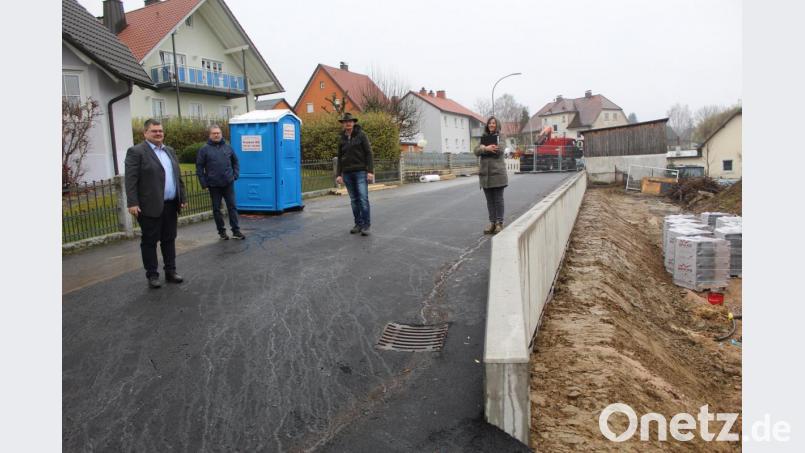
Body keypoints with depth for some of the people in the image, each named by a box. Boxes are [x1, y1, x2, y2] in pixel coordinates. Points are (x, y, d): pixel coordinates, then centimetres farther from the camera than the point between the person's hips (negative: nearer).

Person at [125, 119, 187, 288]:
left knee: (169, 240, 12)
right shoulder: (136, 151, -5)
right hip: (150, 206, -6)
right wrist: (132, 203, -17)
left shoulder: (169, 151, 15)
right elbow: (131, 179, -11)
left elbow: (178, 177, 18)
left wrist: (183, 198, 14)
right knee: (149, 241, 4)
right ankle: (152, 275, 13)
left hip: (171, 205, 6)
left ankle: (170, 271, 22)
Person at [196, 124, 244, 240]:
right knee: (216, 209, 6)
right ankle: (221, 231, 17)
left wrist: (235, 175, 5)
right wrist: (204, 183, -5)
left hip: (228, 183, 1)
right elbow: (199, 167, 0)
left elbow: (235, 162, 17)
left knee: (232, 206, 2)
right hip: (214, 185, -1)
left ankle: (236, 230, 8)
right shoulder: (204, 150, -1)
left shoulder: (228, 148, 7)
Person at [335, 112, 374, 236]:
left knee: (363, 198, -10)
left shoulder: (361, 135, -1)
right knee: (354, 200, 6)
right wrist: (338, 174, 7)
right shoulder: (341, 138, 10)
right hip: (347, 173, 4)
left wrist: (370, 171, -12)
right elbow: (340, 158, 14)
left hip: (361, 171, -4)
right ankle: (358, 224, 13)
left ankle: (366, 225, -4)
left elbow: (368, 153, -4)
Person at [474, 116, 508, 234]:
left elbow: (498, 151, -13)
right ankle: (492, 222, 13)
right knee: (489, 200, 7)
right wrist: (486, 148, -17)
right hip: (485, 173, 4)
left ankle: (499, 223, 3)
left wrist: (484, 148, -9)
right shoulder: (483, 137, 16)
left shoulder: (500, 137, 3)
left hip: (497, 172, -4)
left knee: (498, 199, -2)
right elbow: (476, 151, 1)